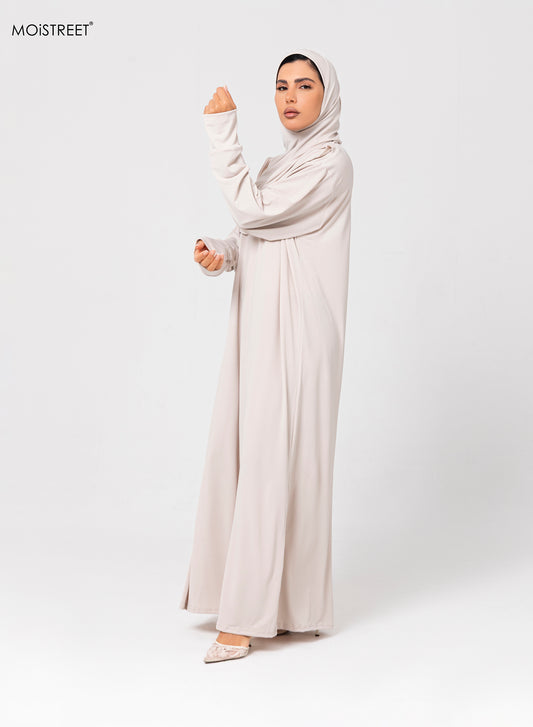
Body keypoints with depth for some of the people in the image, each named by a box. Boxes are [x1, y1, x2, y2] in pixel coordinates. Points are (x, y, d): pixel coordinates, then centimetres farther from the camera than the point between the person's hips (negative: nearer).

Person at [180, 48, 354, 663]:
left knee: (275, 458, -8)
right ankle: (272, 592, 18)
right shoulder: (279, 164, 18)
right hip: (256, 328, 9)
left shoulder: (331, 163, -8)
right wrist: (219, 254, -5)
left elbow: (253, 209, -17)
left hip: (297, 331, -9)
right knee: (239, 452, 8)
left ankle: (250, 613, -4)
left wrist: (221, 130, -13)